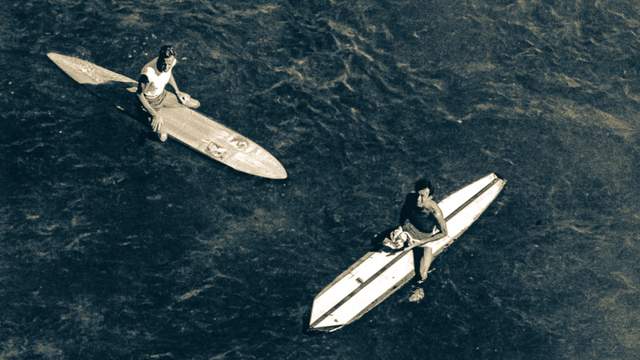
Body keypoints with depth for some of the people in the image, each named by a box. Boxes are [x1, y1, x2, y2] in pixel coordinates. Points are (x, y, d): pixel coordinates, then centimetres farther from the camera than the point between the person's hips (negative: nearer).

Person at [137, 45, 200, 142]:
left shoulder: (171, 61, -22)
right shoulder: (148, 73, -42)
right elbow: (140, 95, -27)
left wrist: (178, 92, 8)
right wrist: (155, 115, -24)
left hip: (163, 95, 6)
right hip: (150, 102, -6)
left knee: (196, 104, 12)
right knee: (162, 136, -17)